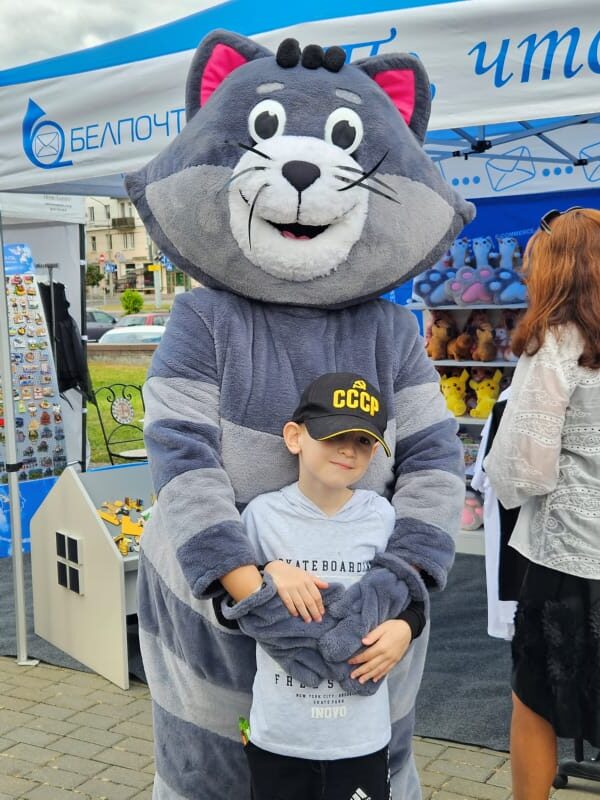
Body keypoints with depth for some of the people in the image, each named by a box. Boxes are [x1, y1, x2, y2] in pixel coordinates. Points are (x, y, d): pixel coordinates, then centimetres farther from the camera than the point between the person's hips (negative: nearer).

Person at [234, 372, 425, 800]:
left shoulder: (382, 516, -5)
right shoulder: (263, 514, -8)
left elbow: (413, 598, 7)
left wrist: (405, 628, -13)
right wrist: (268, 573, -19)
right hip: (278, 732, 0)